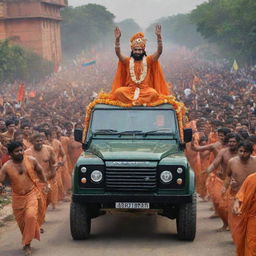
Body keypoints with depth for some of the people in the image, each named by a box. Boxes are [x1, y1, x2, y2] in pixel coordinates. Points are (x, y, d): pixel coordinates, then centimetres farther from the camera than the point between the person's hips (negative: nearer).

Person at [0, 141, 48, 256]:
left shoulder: (31, 160, -7)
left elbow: (39, 171, 11)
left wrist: (45, 183, 20)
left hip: (32, 194, -1)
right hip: (18, 197, 1)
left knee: (30, 216, -22)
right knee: (22, 222, 12)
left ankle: (27, 244, -11)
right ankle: (26, 240, 39)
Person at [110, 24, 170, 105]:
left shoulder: (148, 60, 7)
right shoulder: (127, 61, 9)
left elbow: (159, 51, -5)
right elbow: (118, 53, -5)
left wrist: (159, 36, -18)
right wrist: (117, 39, -19)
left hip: (145, 89, -1)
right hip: (130, 89, 1)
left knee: (153, 93, -34)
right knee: (118, 91, -31)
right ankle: (141, 101, -29)